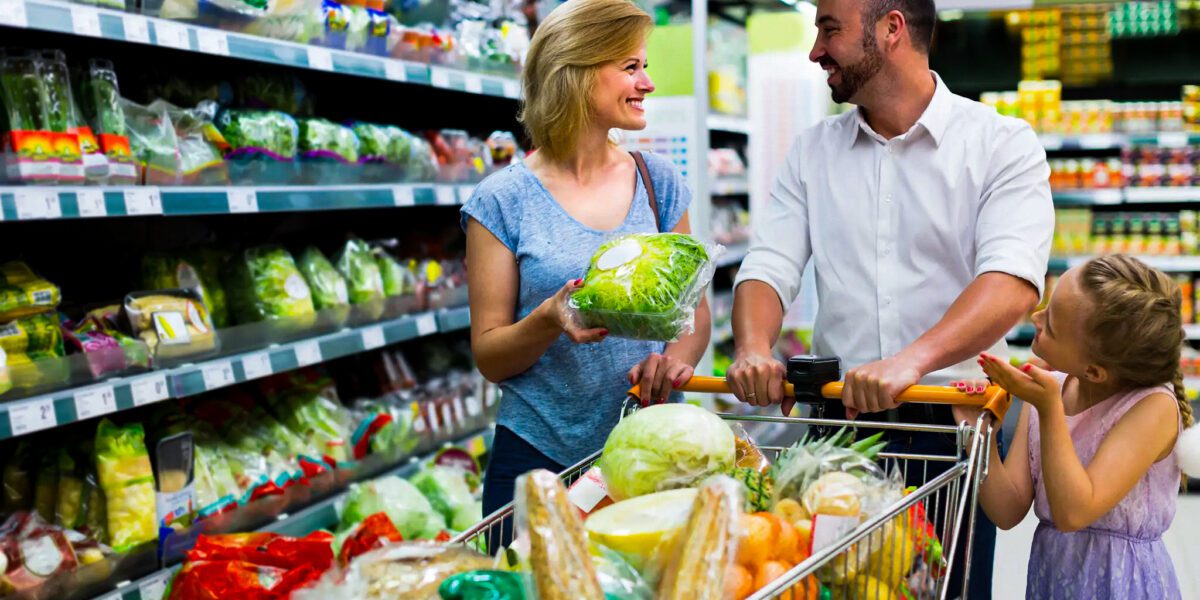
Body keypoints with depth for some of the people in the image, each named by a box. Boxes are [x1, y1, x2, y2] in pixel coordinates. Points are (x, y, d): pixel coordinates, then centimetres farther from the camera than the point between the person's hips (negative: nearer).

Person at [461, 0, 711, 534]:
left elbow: (694, 309, 10)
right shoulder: (503, 200, -6)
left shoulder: (658, 182, 5)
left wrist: (677, 357, -12)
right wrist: (550, 319, -23)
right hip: (541, 455, -3)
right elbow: (489, 357, -4)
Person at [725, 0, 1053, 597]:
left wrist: (911, 360, -35)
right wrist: (753, 346, -20)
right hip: (839, 417, 3)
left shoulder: (1002, 144, -5)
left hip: (953, 421, -3)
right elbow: (769, 266, 1)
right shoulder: (812, 150, 9)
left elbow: (1012, 282, -20)